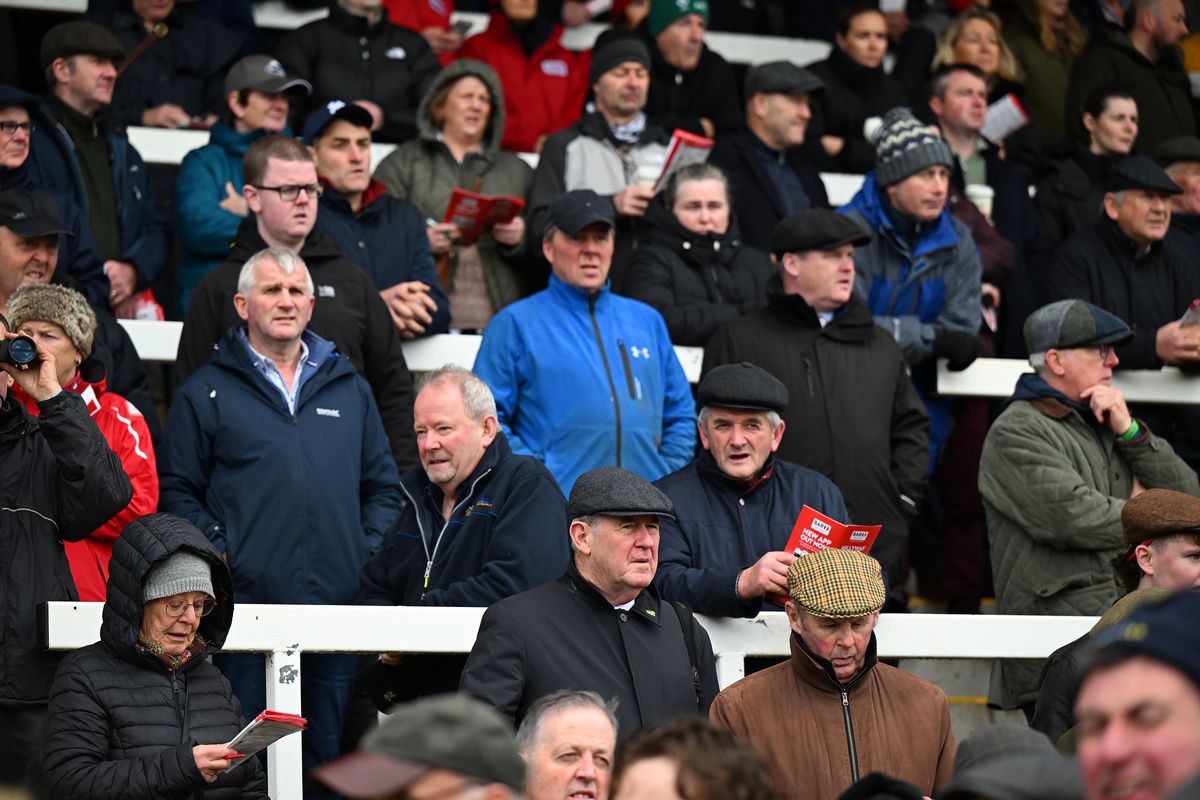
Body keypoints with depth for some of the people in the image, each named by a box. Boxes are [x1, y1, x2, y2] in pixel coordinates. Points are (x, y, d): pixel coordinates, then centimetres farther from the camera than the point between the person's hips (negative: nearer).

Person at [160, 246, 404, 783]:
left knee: (329, 754, 6)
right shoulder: (207, 393, 6)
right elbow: (177, 491, 2)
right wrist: (218, 552, -10)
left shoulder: (349, 390, 17)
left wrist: (368, 554, 5)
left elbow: (383, 486, 19)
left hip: (339, 607, 3)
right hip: (245, 602, -3)